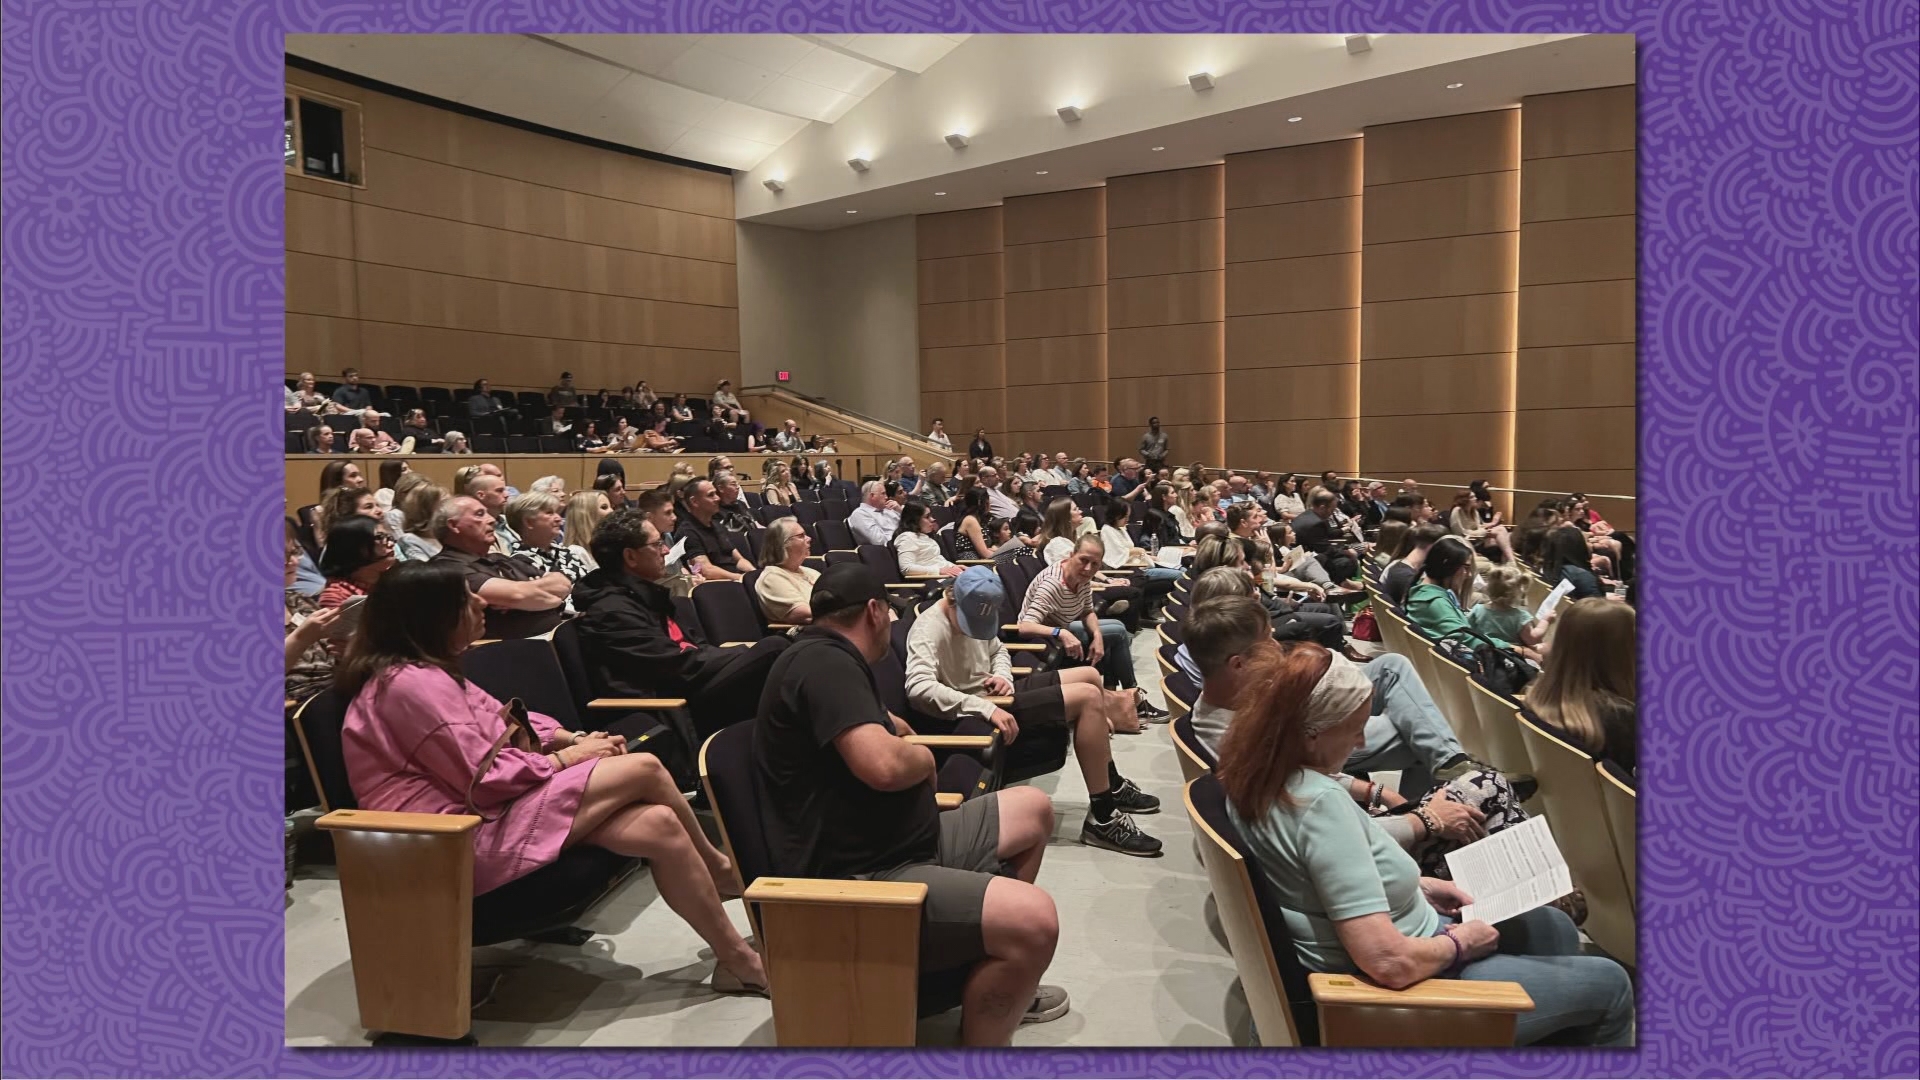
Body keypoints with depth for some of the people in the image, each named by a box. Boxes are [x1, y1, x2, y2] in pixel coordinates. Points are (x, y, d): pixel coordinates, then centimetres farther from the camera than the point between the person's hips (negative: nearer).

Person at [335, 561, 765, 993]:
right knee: (645, 769, -14)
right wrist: (566, 758, -8)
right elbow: (486, 776, -20)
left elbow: (504, 721, 18)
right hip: (468, 834, -10)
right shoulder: (411, 683, -17)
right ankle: (717, 868, 10)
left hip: (483, 811, 10)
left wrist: (573, 737, 2)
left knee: (659, 826, -9)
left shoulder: (425, 672, 16)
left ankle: (736, 957, 2)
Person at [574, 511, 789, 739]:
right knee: (773, 649, -19)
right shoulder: (612, 611, -14)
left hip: (688, 687, 10)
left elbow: (692, 645, 18)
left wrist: (744, 653, 4)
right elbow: (680, 667, -17)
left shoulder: (644, 593, 17)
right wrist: (746, 653, -8)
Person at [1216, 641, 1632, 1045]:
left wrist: (1417, 885, 6)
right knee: (1608, 985, 9)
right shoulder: (1319, 802, -35)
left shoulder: (1259, 774, -6)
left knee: (1555, 927, 25)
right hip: (1395, 996, -9)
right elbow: (1391, 963, -35)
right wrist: (1459, 944, -15)